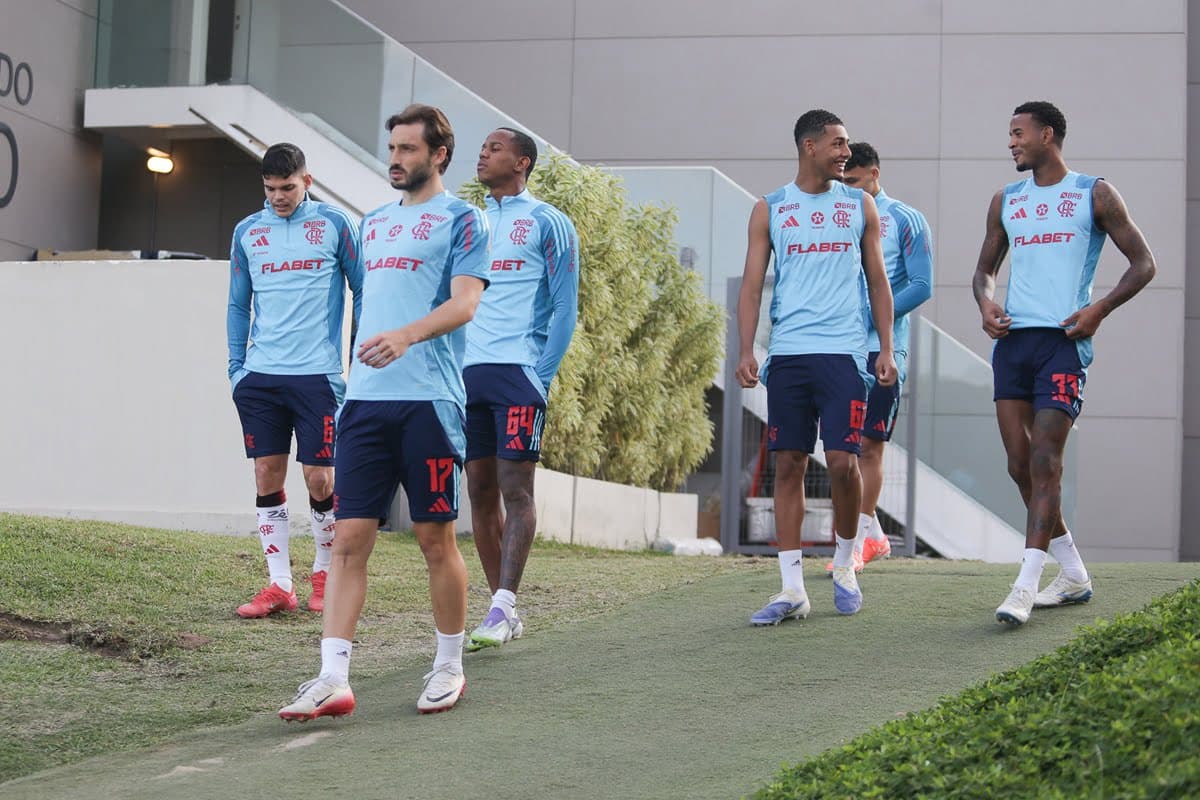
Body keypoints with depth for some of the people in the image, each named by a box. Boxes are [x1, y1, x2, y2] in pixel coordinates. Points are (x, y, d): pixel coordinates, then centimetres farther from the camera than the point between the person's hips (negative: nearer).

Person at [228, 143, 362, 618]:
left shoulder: (333, 225, 1)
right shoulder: (247, 232, 10)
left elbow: (362, 291, 5)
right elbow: (238, 305, 16)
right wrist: (236, 366, 9)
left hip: (317, 374, -3)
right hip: (260, 376, 3)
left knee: (320, 478, -1)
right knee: (267, 476, 2)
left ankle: (325, 573, 18)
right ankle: (279, 585, 8)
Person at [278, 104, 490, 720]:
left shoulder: (461, 220, 0)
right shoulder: (374, 222, 21)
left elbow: (463, 302, -13)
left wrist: (407, 335, -29)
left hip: (428, 399, -6)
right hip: (365, 397, 6)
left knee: (436, 538, 2)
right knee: (350, 536, -2)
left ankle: (449, 668, 17)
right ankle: (333, 679, -4)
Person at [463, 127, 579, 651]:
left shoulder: (546, 223, 1)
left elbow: (564, 306, -3)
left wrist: (542, 375, -12)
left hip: (518, 371, -6)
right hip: (468, 372, 6)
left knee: (515, 488, -9)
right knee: (480, 491, 5)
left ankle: (503, 609, -12)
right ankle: (503, 609, 11)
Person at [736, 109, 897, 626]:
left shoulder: (859, 205, 10)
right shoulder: (770, 209, 8)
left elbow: (877, 281, 13)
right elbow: (752, 284, 5)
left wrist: (887, 348, 5)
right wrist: (745, 351, -6)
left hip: (843, 352, 0)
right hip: (786, 354, 1)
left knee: (842, 460, -8)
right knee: (788, 466, 1)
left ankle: (844, 565, 16)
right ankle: (792, 589, 6)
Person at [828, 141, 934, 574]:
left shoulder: (905, 220, -1)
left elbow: (921, 286, -6)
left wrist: (871, 317, -14)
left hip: (882, 348, -5)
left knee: (868, 445, -5)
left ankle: (857, 542, -1)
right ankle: (873, 535, 19)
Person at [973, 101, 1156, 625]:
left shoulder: (1093, 194, 2)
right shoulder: (1005, 202, 16)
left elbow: (1142, 263, 2)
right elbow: (986, 268, 25)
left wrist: (1099, 310, -12)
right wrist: (985, 302, 2)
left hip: (1064, 340, -6)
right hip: (1013, 339, 6)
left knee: (1045, 459, -14)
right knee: (1020, 463, 4)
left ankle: (1026, 585, -17)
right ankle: (1072, 574, 18)